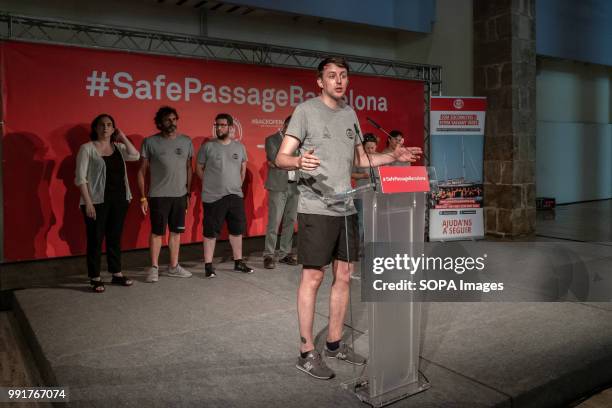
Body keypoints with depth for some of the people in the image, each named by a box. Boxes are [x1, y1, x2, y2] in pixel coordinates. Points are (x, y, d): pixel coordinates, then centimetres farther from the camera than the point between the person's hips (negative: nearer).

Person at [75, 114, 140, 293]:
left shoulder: (118, 147, 11)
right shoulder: (87, 148, -4)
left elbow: (135, 156, -6)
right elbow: (80, 178, -8)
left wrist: (122, 137, -2)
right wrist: (88, 202, -15)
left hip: (119, 199, 5)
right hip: (97, 201, -5)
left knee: (115, 237, 13)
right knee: (95, 239, 1)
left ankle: (116, 274, 23)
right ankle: (95, 278, 10)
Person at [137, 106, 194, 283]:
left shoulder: (186, 141, 6)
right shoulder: (150, 142, -3)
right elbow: (142, 171, -1)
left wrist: (188, 192, 9)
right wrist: (143, 197, -4)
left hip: (180, 195, 3)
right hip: (158, 195, -3)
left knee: (176, 231, 11)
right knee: (157, 232, 3)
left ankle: (174, 266, 22)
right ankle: (154, 268, 15)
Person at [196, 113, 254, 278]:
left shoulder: (239, 147, 7)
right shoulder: (207, 147, -4)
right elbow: (199, 168, 3)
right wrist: (210, 183, 3)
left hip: (236, 196, 4)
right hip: (213, 197, -4)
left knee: (237, 230, 12)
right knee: (211, 232, 1)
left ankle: (238, 262, 25)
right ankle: (208, 265, 9)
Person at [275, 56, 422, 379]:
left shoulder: (350, 114, 16)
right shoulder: (306, 110, -3)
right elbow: (281, 157, -9)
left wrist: (393, 156, 13)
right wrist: (299, 162, -31)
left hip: (346, 209, 7)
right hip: (315, 208, -7)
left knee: (343, 276, 10)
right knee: (313, 277, -3)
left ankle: (335, 343, 25)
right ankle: (307, 353, 9)